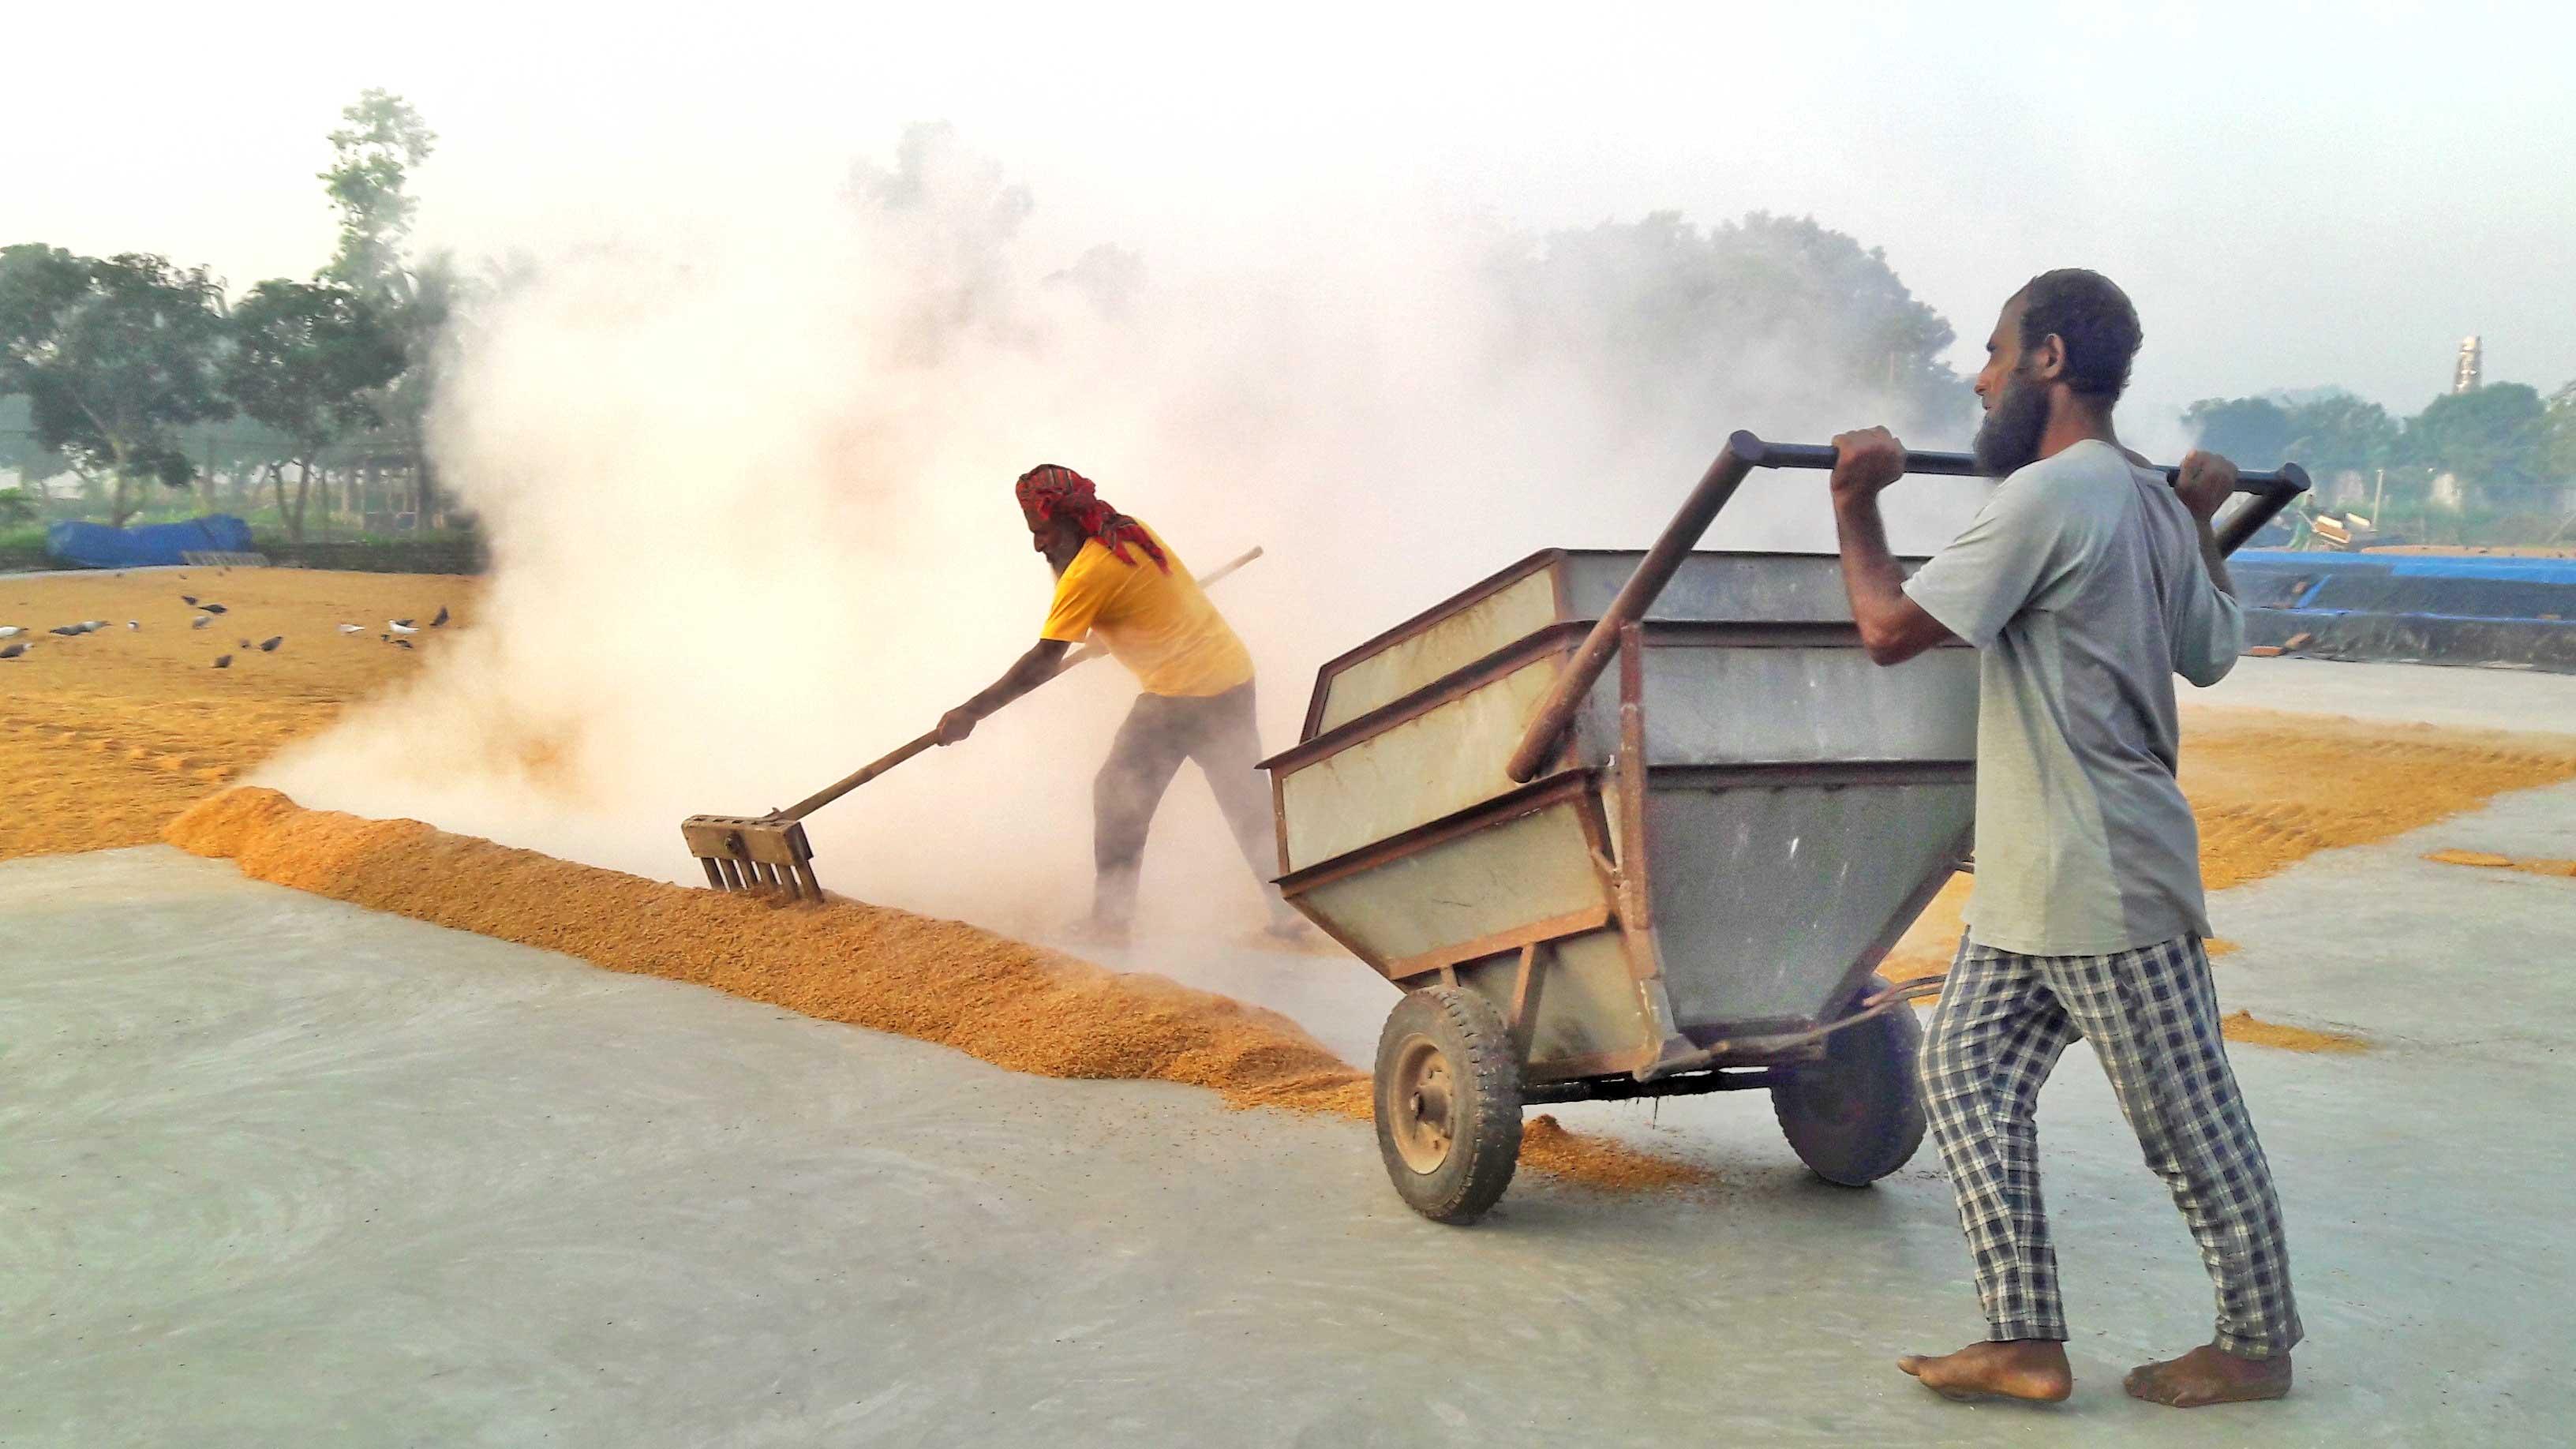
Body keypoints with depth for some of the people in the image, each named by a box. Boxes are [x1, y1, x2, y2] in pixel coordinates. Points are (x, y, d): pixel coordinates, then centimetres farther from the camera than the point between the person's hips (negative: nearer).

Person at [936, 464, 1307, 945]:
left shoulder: (1088, 572, -15)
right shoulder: (1133, 530, 7)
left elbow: (1045, 662, -19)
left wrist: (971, 712, -18)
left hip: (1179, 694, -8)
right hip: (1235, 675, 8)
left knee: (1119, 796, 4)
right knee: (1248, 801, 16)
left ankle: (1110, 918, 5)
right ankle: (1290, 910, 20)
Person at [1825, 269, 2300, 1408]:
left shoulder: (2048, 495, -18)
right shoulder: (2154, 504, 13)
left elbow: (1890, 629, -18)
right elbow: (2212, 653, 26)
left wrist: (1855, 505, -3)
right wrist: (2200, 522, 35)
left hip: (2106, 883, -10)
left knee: (2188, 1118, 5)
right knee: (1967, 1073, 8)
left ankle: (2258, 1344, 21)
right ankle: (2026, 1342, 11)